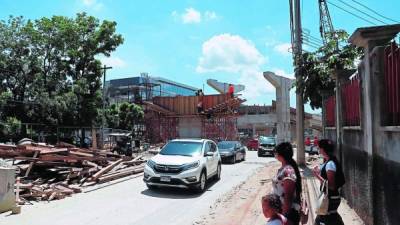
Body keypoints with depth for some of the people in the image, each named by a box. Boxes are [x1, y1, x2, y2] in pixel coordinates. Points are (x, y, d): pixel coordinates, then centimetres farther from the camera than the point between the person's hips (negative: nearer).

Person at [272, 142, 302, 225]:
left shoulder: (288, 171, -24)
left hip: (288, 210, -9)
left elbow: (288, 196, -24)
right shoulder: (283, 168, 4)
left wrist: (285, 215, -21)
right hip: (280, 209, 9)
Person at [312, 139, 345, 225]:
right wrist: (319, 171, 6)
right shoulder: (328, 162, 7)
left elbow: (331, 186, -23)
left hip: (331, 198, -9)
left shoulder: (330, 164, -21)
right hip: (330, 197, 9)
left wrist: (317, 175, -24)